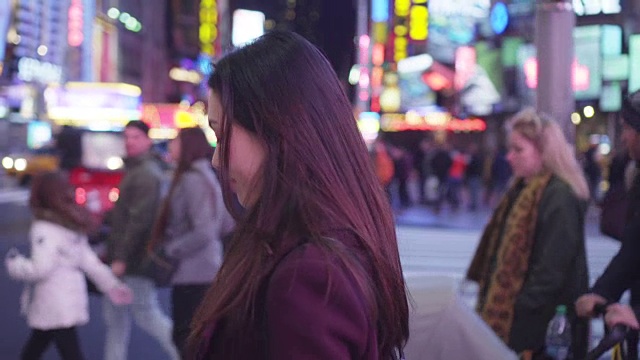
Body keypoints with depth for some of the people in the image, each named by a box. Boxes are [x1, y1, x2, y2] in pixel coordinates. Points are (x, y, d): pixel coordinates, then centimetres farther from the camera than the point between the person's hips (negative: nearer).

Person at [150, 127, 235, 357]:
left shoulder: (192, 179, -16)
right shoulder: (209, 176, 12)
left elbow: (203, 232, -23)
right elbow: (227, 224, 17)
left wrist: (170, 249, -13)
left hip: (192, 275, -9)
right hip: (207, 270, 10)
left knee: (185, 339, -3)